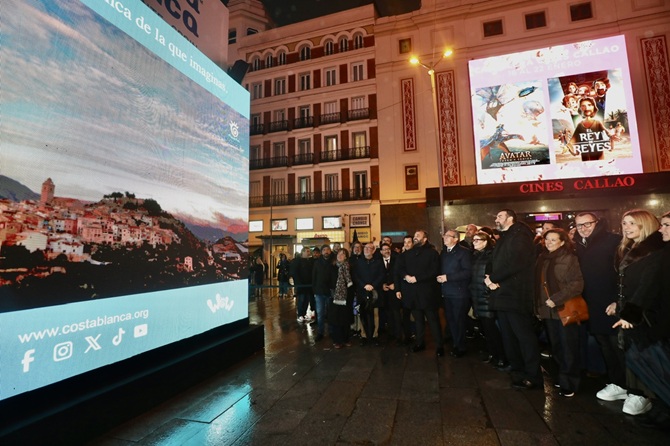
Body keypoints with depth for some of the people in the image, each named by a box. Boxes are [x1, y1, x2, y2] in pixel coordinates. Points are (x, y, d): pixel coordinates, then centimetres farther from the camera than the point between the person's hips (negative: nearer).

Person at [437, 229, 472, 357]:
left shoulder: (464, 251, -10)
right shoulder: (443, 252, 14)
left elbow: (468, 272, -18)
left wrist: (448, 277, -19)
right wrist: (439, 277, -3)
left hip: (459, 292, -6)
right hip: (446, 292, 7)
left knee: (459, 321, 3)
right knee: (450, 320, 13)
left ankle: (461, 347, 18)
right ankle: (455, 344, 27)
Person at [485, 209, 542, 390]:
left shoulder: (520, 237, -9)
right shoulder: (502, 239, 19)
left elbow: (515, 264, -22)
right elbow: (494, 265, 14)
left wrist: (493, 278, -14)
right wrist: (492, 281, -5)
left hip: (516, 295, -9)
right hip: (502, 294, 9)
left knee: (525, 336, -3)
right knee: (508, 336, 15)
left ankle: (533, 376, 7)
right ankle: (517, 370, 27)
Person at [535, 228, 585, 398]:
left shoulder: (569, 258, -9)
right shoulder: (542, 259, 9)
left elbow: (577, 284, -16)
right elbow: (538, 283, 14)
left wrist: (556, 299, -19)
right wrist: (539, 305, 7)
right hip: (548, 310, 6)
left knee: (568, 347, 4)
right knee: (556, 346, 14)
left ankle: (569, 383, 16)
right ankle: (562, 377, 29)